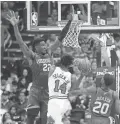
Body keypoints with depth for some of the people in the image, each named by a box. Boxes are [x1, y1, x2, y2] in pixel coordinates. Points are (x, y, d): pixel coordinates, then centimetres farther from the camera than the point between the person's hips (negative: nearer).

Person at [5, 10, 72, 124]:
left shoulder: (49, 54, 10)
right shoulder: (32, 56, -4)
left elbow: (60, 38, 10)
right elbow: (21, 43, -14)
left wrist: (69, 22, 5)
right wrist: (15, 26, -25)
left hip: (48, 91, 5)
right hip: (35, 91, -5)